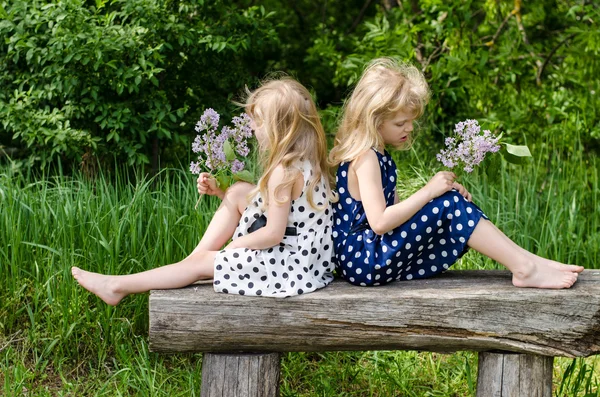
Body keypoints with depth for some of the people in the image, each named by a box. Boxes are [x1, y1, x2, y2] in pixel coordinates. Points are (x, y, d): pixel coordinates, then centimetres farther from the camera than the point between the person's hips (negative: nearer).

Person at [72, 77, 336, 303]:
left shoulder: (284, 171, -22)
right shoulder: (306, 162, 8)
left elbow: (273, 234, -23)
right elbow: (268, 206, 16)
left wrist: (230, 246, -7)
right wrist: (218, 191, 9)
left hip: (291, 265, -9)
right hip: (305, 253, 9)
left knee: (203, 262, -3)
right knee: (239, 191, 9)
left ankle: (117, 286, 8)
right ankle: (196, 257, 9)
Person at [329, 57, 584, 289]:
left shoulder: (375, 154, 14)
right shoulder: (365, 157, -16)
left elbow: (394, 210, 13)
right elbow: (379, 222, -25)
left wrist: (445, 194, 0)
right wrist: (429, 191, -20)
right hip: (361, 260, -9)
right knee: (448, 205, -18)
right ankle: (524, 267, -16)